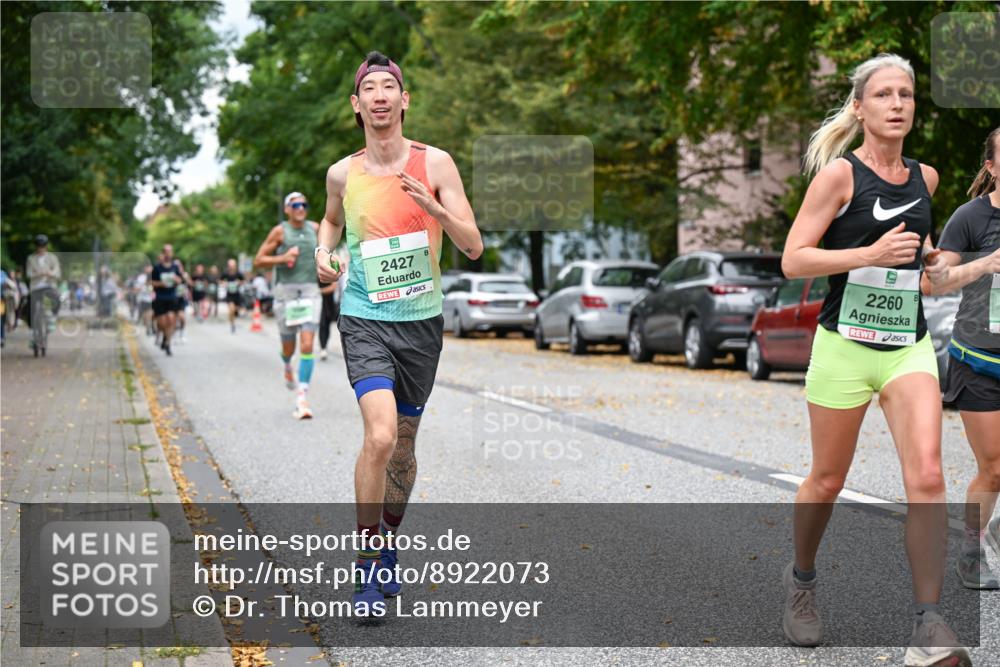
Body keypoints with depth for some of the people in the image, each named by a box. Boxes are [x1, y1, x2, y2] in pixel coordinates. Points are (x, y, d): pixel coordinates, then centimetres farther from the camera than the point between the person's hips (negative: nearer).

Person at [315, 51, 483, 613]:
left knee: (404, 443, 13)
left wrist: (435, 208, -23)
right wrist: (324, 253, 4)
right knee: (380, 436, -20)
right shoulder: (343, 173, 1)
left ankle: (389, 546, 36)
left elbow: (474, 247, -7)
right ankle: (368, 567, -7)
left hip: (422, 320, 1)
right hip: (365, 319, -1)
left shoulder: (435, 163, -4)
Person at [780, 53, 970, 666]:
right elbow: (793, 260, -13)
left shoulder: (925, 177, 9)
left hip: (909, 346, 3)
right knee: (828, 482, 9)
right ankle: (802, 581, 36)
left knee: (927, 476, -13)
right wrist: (871, 255, -23)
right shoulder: (840, 173, -7)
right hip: (845, 345, -3)